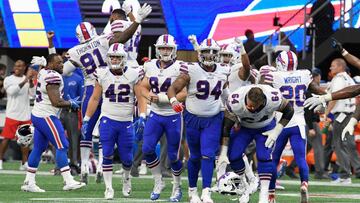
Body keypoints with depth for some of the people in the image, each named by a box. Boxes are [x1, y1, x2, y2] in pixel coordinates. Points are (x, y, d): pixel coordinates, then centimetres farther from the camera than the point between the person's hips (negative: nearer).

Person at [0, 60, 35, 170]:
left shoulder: (28, 80, 8)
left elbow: (33, 94, -2)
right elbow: (12, 91, -18)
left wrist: (30, 80, -15)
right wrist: (24, 81, -25)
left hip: (25, 115, 3)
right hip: (12, 114, -3)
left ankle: (24, 163, 9)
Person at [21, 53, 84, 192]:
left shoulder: (43, 73, 12)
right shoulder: (53, 77, -18)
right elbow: (56, 102, -22)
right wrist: (71, 104, -6)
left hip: (37, 115, 10)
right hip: (46, 117, -10)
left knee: (38, 148, 13)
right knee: (62, 146, -8)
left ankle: (29, 182, 16)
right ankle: (68, 181, -11)